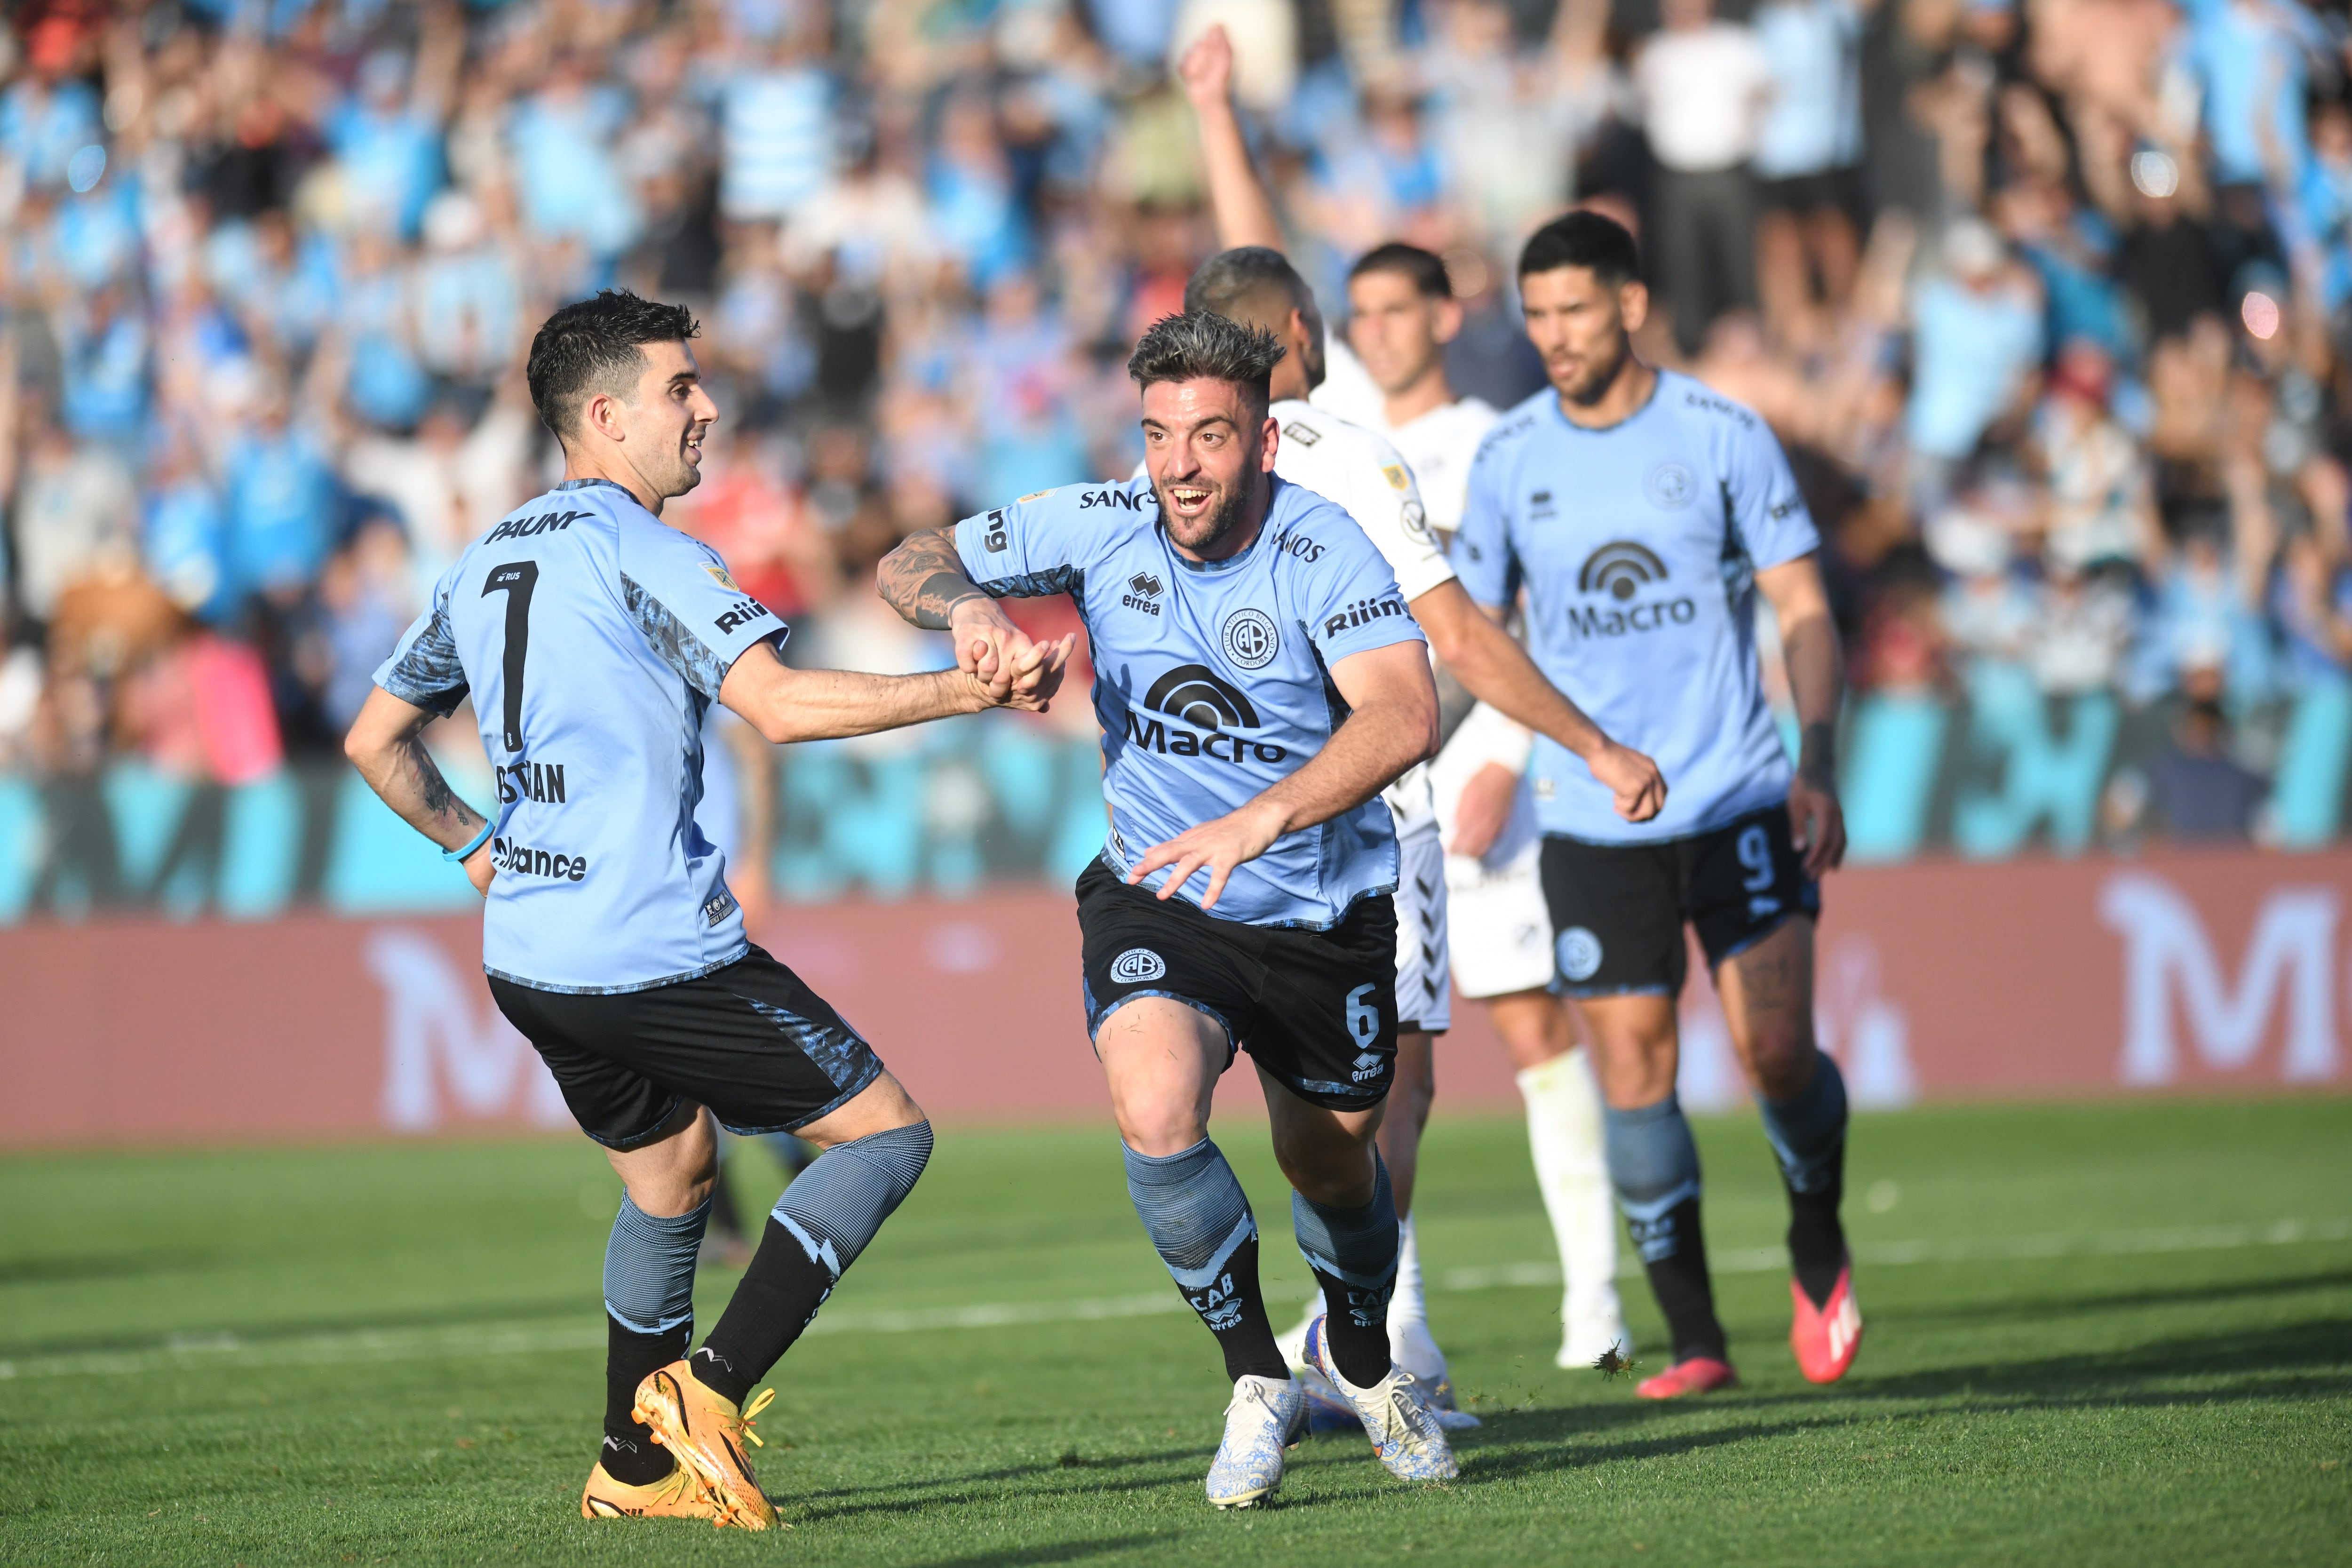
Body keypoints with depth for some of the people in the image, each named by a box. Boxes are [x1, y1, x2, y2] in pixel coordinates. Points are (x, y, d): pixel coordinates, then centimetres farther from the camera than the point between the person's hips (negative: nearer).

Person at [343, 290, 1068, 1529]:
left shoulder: (483, 566, 14)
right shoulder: (642, 553, -11)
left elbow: (375, 741, 22)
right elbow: (780, 703, -23)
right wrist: (967, 690, -23)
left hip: (529, 957, 8)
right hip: (655, 953, -8)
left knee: (668, 1170, 27)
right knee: (885, 1134, 0)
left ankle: (635, 1467, 26)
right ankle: (709, 1391, -11)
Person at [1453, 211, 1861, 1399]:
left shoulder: (1723, 437, -2)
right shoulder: (1507, 461, 4)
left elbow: (1803, 611, 1)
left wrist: (1819, 765, -10)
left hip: (1740, 800, -2)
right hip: (1591, 821, 2)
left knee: (1775, 1050, -11)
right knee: (1632, 1071, -4)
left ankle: (1820, 1256, 18)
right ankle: (1694, 1338, 6)